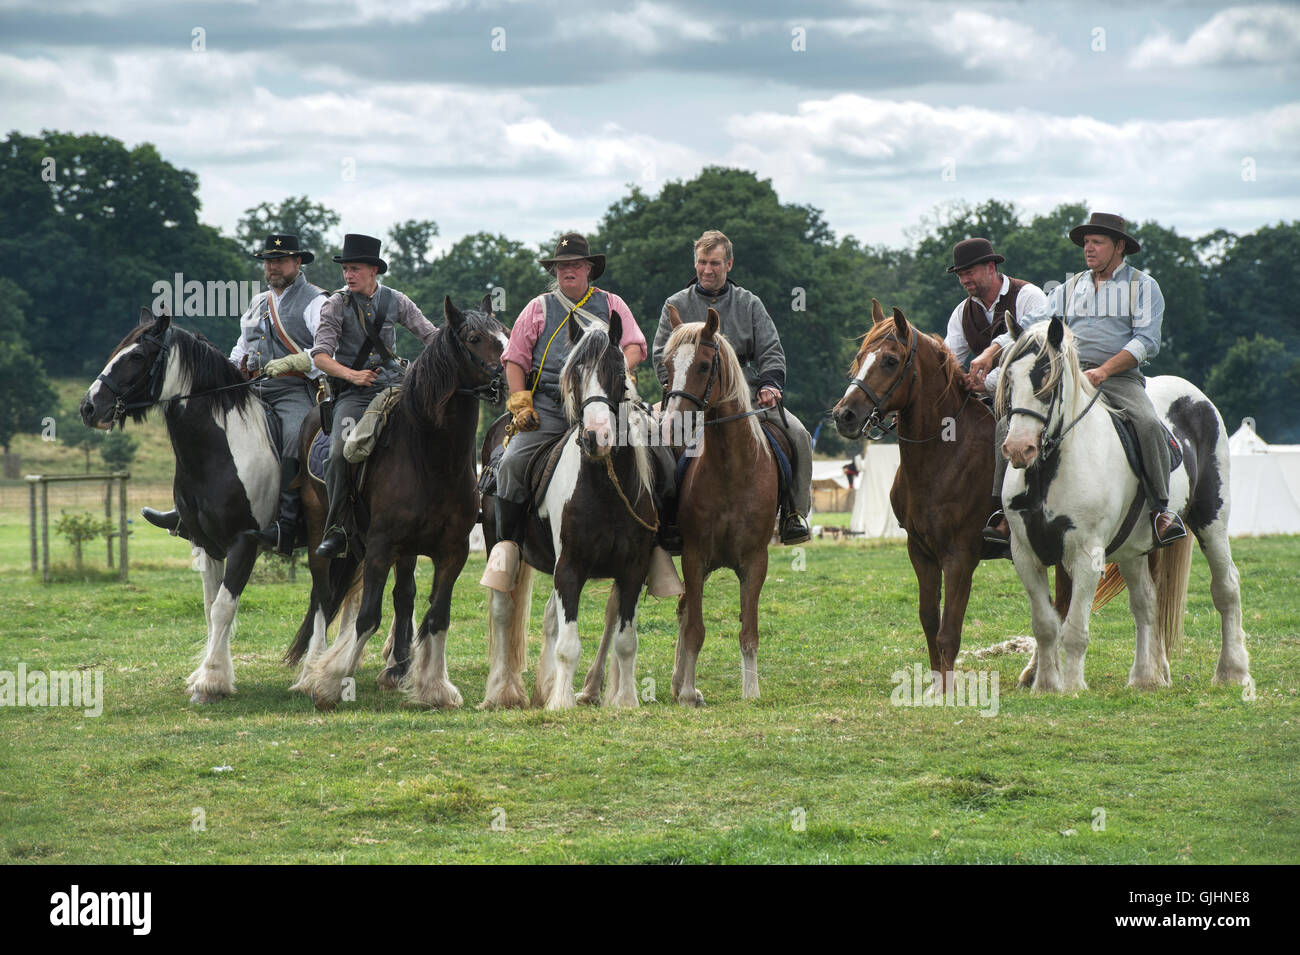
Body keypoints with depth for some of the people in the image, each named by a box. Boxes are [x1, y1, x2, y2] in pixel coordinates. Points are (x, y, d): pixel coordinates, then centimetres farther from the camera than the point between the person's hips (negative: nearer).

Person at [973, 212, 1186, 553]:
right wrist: (991, 352, -2)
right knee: (1009, 424, -18)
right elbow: (1032, 325, 15)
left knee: (1148, 424, -34)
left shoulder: (1143, 286, 7)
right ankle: (1005, 511, -19)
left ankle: (1161, 510, -25)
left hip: (1120, 377, -3)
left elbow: (1147, 342, -5)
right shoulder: (1070, 289, 21)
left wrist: (1104, 371, -20)